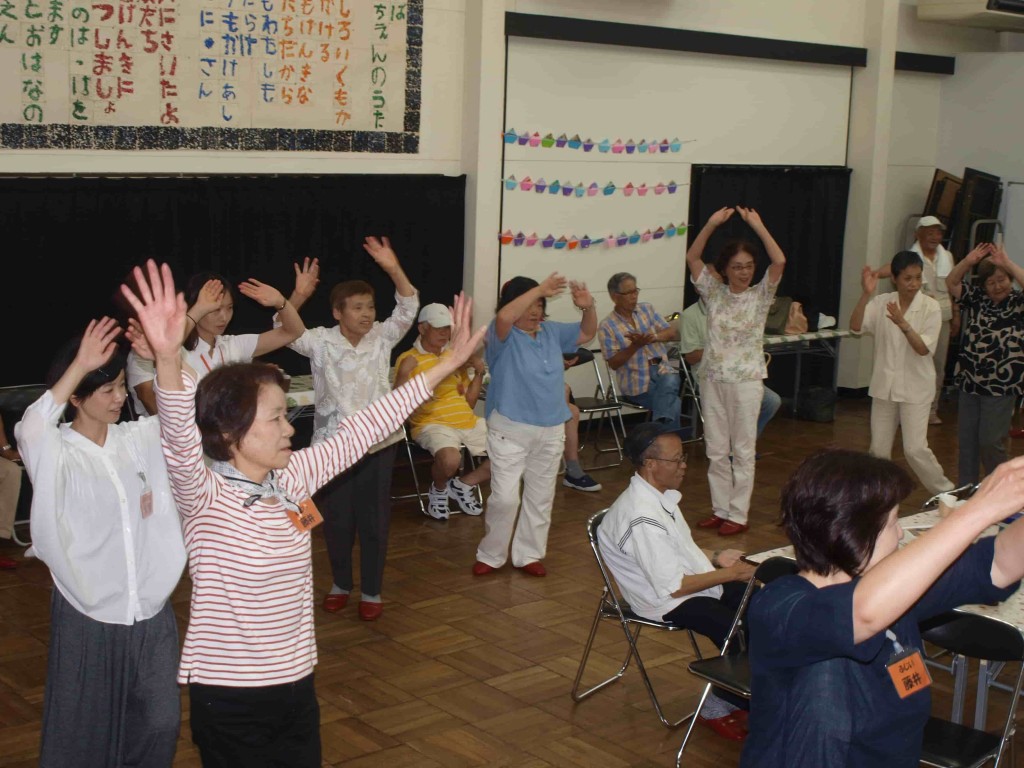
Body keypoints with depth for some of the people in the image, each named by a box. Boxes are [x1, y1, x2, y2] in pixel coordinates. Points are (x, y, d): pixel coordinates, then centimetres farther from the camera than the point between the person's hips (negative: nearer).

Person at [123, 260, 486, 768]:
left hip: (296, 684, 6)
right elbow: (181, 444, -36)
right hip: (228, 696, -6)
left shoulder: (292, 478, 1)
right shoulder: (204, 494, -17)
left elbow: (357, 433, 6)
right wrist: (168, 358, -55)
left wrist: (444, 368, 7)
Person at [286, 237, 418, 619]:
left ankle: (371, 591, 21)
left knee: (374, 520, 7)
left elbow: (408, 308, -15)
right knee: (336, 519, 11)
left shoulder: (383, 336, -2)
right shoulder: (321, 341, -6)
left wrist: (393, 269, -32)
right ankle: (341, 583, 31)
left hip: (378, 441, 1)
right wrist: (297, 297, -40)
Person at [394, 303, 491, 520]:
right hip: (432, 424, -7)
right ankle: (438, 489, -1)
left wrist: (479, 373, 7)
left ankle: (464, 484, 11)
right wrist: (404, 373, -25)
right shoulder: (409, 360, -2)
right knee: (450, 458, -38)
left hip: (468, 422, 7)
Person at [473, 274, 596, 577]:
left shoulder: (552, 332, 8)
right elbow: (504, 317, -32)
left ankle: (528, 554, 26)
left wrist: (588, 307, -6)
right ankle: (490, 555, 11)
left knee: (540, 497, 13)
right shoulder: (503, 335, -10)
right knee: (505, 497, -8)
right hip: (511, 430, -6)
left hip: (551, 430, 6)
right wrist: (540, 288, -30)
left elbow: (587, 333, 15)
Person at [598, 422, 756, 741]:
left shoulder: (662, 496, 5)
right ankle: (718, 709, 1)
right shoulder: (641, 518, -26)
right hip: (668, 604, -10)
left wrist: (714, 559, 3)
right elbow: (674, 586, -24)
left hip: (694, 581, 10)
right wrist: (730, 574, -16)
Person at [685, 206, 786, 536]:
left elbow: (779, 261, -17)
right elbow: (692, 257, -3)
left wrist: (757, 225, -16)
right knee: (715, 450, 10)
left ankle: (738, 514, 11)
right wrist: (712, 223, -11)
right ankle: (720, 509, 21)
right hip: (713, 380, 3)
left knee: (742, 450, 4)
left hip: (746, 381, -3)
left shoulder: (760, 295, -3)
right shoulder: (714, 293, 4)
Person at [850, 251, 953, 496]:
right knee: (879, 449, 9)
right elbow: (855, 327, -16)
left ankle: (945, 493, 10)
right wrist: (866, 294, -28)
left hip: (915, 388, -3)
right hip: (885, 386, 3)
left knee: (915, 449, -9)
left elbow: (924, 348, -16)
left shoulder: (930, 307, -7)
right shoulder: (881, 303, -1)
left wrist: (903, 324, -31)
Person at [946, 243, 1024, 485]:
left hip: (1001, 386, -4)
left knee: (990, 442, -3)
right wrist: (968, 261, -11)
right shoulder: (977, 298, 7)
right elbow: (951, 283, 4)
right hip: (970, 382, 5)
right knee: (966, 440, 11)